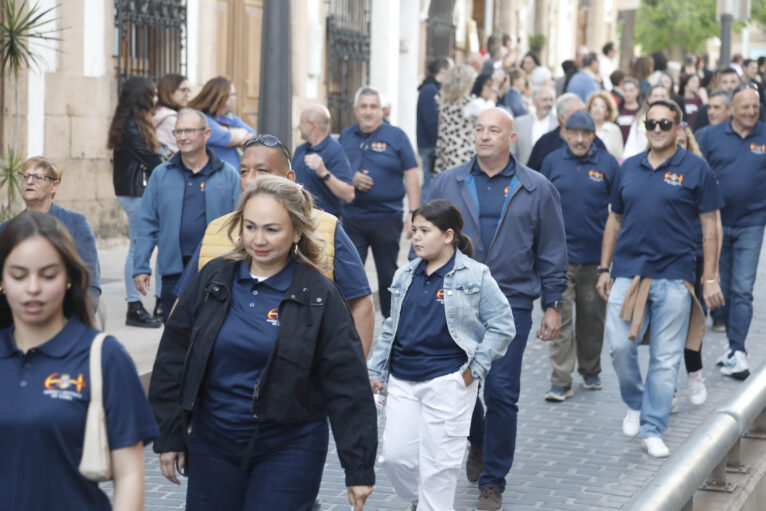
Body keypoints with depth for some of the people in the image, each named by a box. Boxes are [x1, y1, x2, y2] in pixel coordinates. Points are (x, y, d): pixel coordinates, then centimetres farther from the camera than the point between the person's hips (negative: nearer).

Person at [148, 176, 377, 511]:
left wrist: (359, 467, -9)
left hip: (289, 449, -3)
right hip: (214, 443, 4)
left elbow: (348, 385, -7)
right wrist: (169, 434, 6)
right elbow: (174, 356, 7)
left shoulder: (319, 297, -8)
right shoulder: (214, 279, 1)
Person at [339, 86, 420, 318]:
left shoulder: (395, 136, -1)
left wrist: (413, 213, -9)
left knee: (388, 275, 10)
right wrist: (351, 179, -7)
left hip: (387, 218, -2)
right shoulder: (346, 136, 9)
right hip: (352, 218, 2)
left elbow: (411, 176, -3)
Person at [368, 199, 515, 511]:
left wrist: (475, 369, -7)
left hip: (448, 382, -5)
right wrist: (375, 370, 16)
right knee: (395, 455, 3)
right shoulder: (405, 276, 11)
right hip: (402, 382, 5)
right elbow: (391, 329, 19)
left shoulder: (475, 277, -5)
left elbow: (502, 326, -3)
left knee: (438, 462, -1)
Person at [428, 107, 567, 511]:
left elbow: (552, 253, 6)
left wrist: (553, 304, 3)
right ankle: (478, 442, 38)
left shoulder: (537, 190, 4)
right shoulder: (447, 184, 7)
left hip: (511, 304, -2)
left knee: (501, 393, -3)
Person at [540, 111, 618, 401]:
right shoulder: (552, 162, 4)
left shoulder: (608, 163, 2)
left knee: (593, 317, 11)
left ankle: (590, 371, 29)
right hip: (560, 254, 0)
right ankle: (561, 382, -5)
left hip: (596, 253, 1)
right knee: (560, 317, -5)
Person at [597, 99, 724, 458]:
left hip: (673, 277, -2)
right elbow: (614, 221, 16)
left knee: (665, 358, 2)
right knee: (619, 346, -4)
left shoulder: (696, 170, 0)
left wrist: (710, 277, -4)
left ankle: (653, 430, 11)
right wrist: (604, 269, 11)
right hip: (627, 273, 3)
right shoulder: (629, 168, 10)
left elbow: (709, 227, 1)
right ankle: (635, 404, 22)